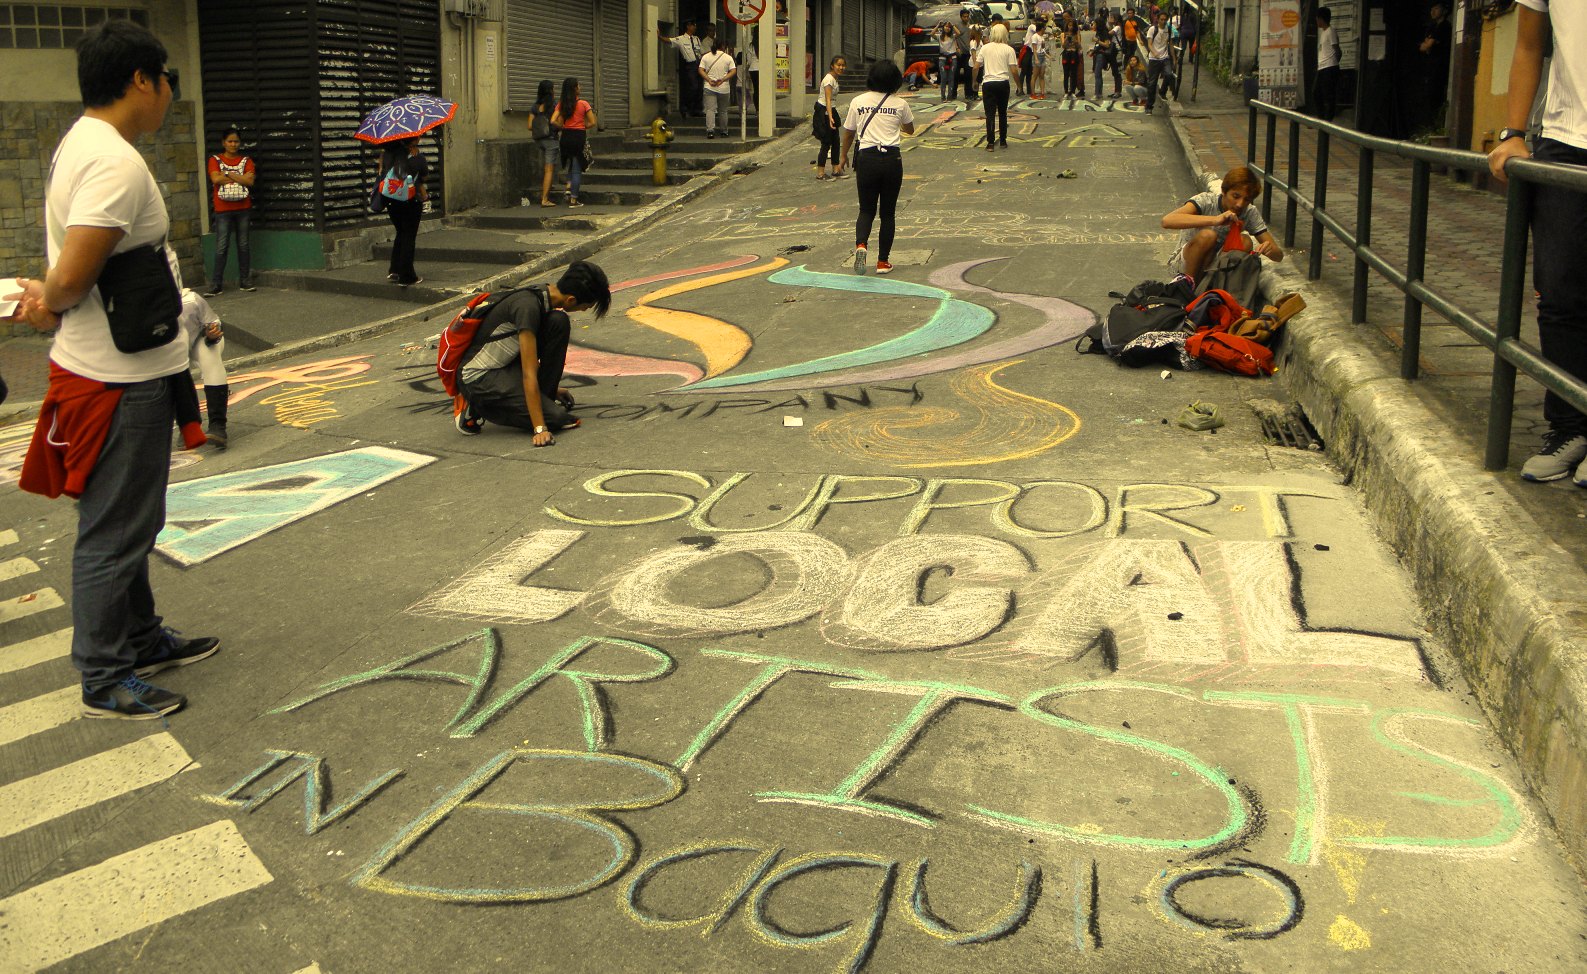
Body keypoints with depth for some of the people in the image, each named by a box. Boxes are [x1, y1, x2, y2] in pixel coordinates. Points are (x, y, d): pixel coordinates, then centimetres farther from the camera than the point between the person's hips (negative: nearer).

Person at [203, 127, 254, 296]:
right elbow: (216, 178, -12)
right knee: (221, 247, -4)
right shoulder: (215, 160, 5)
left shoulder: (246, 161, 9)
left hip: (243, 208, 2)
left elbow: (250, 181, -6)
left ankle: (244, 280, 13)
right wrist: (240, 177, -8)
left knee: (243, 245, 6)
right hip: (223, 209, -2)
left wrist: (228, 174, -10)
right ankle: (216, 284, -2)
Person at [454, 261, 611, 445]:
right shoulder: (528, 307, -28)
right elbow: (529, 374, -30)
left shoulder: (546, 294, 1)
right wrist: (540, 429, -31)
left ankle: (545, 396, 2)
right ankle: (477, 409, -3)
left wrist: (549, 387, 35)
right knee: (555, 417, -19)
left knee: (559, 321, -9)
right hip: (478, 378, -9)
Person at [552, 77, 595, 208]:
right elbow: (592, 122, -9)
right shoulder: (583, 104, -8)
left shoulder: (561, 104, 1)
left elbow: (553, 121, -5)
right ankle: (573, 199, 4)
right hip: (578, 136, -4)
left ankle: (569, 186, 9)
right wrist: (582, 126, 7)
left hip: (565, 137, 4)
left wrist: (563, 126, 10)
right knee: (577, 168, 3)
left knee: (570, 164, 27)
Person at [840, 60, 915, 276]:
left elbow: (848, 133, 10)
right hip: (892, 159, 0)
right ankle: (883, 261, 12)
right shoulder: (900, 104, 1)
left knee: (866, 210, 11)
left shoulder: (858, 102, 1)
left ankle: (861, 244, -18)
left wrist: (844, 156, 26)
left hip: (866, 158, 0)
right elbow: (910, 130, 19)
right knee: (887, 212, 11)